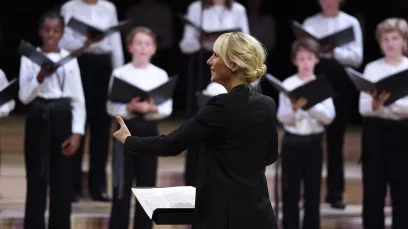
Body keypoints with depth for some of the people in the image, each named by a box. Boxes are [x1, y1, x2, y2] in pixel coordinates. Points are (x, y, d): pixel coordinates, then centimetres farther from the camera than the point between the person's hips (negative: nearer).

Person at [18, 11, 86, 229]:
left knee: (62, 182, 4)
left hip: (62, 119, 2)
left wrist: (77, 132, -5)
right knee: (37, 180, -1)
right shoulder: (30, 58, 0)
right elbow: (24, 97, -5)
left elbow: (78, 99, 4)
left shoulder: (70, 59, 5)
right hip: (38, 119, -2)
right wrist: (40, 78, -22)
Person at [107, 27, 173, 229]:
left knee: (147, 184, 7)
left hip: (149, 131, 2)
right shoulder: (120, 73, -4)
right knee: (122, 184, 0)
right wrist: (130, 108, -22)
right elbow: (111, 107, -5)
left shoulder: (160, 75, 2)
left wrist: (152, 109, -19)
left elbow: (167, 108, 0)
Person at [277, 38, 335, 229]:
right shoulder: (287, 85, -2)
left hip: (313, 142, 1)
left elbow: (328, 117, -7)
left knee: (313, 191, 7)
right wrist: (294, 109, -28)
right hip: (292, 142, -1)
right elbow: (283, 119, -8)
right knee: (290, 191, 2)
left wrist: (309, 105, -21)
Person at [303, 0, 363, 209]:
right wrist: (317, 48, -22)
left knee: (335, 136, 4)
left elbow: (356, 57, -3)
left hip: (340, 79, 0)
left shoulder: (351, 23, 5)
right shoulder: (310, 23, 8)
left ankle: (335, 191, 8)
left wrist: (333, 51, -19)